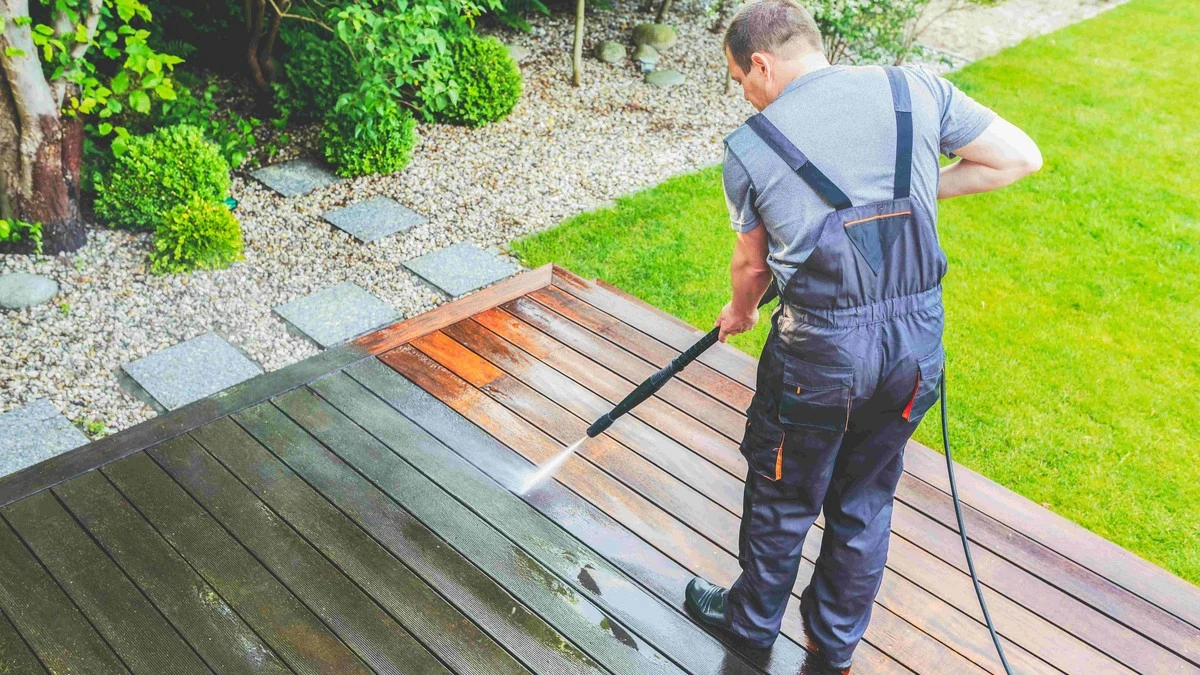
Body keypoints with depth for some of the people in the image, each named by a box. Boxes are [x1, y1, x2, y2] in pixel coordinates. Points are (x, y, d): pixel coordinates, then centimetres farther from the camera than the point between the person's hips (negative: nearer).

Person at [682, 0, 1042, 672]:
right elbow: (1021, 157, 4)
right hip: (919, 348, 4)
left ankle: (754, 618, 44)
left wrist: (740, 311, 29)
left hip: (820, 352, -3)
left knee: (783, 497, 20)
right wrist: (919, 189, 12)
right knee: (866, 503, 22)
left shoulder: (749, 147, -4)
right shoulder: (916, 90, 0)